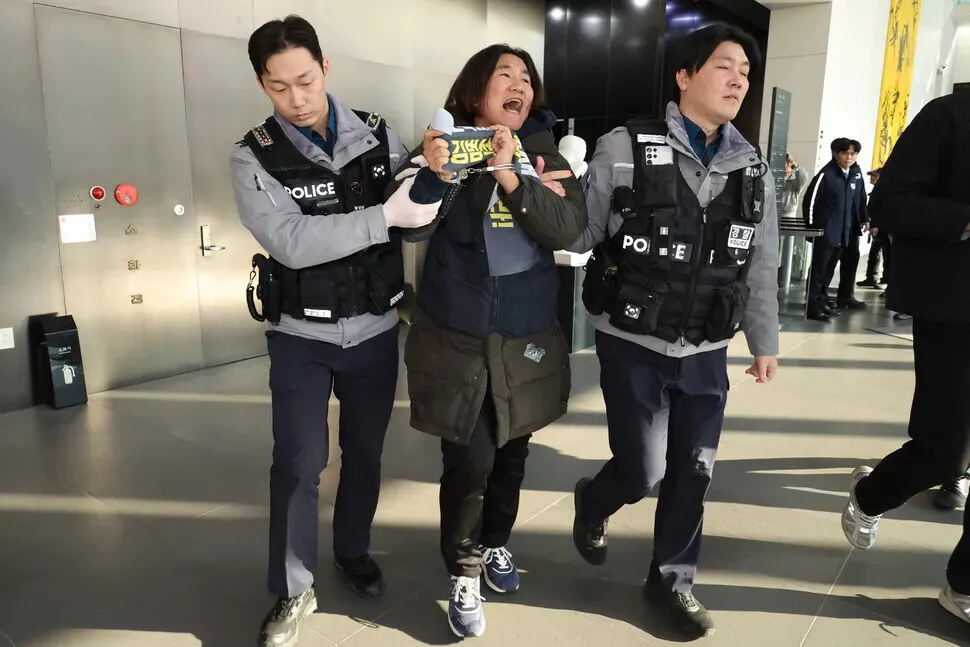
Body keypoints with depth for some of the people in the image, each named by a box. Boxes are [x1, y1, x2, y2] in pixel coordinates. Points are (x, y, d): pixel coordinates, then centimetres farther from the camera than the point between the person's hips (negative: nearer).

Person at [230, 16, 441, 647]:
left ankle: (353, 548, 41)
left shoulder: (380, 135, -3)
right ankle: (294, 591, 22)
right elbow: (291, 242, -24)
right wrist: (384, 215, -30)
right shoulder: (255, 157, -10)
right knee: (298, 464, 2)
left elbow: (418, 210, 1)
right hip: (302, 336, -2)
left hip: (375, 330, 3)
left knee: (365, 452, 16)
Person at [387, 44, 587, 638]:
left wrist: (510, 176, -24)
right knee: (469, 460, -5)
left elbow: (568, 230, -12)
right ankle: (463, 572, 20)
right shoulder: (444, 144, -3)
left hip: (526, 337, 3)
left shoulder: (544, 155, 2)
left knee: (512, 451, 16)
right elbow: (411, 227, -13)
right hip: (456, 337, -2)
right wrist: (433, 173, -31)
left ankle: (497, 544, 42)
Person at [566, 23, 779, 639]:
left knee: (693, 472, 11)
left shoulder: (753, 168, 6)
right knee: (643, 471, -1)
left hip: (706, 352, 5)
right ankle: (593, 502, 36)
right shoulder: (625, 148, -8)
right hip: (633, 345, -4)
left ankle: (672, 580, 34)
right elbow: (579, 235, -8)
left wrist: (765, 343, 16)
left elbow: (762, 268, 12)